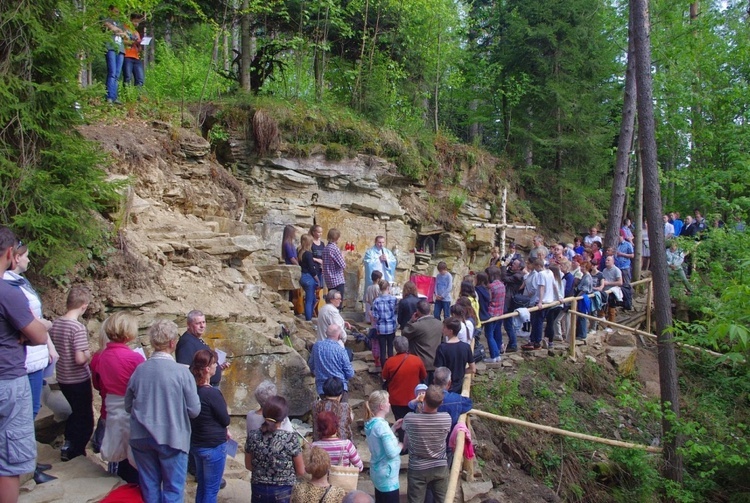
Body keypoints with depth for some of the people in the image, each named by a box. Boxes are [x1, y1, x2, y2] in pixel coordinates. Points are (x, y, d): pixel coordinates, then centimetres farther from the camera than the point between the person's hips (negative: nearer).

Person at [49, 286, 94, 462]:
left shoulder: (55, 324, -2)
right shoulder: (78, 328, -23)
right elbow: (80, 359, -27)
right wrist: (89, 354, -8)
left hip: (62, 379, 7)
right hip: (79, 380, -7)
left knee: (74, 413, 25)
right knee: (85, 418, 11)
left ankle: (69, 444, 33)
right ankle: (74, 451, 15)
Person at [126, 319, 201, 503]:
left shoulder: (139, 370, -5)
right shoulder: (182, 372, -16)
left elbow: (128, 406, 8)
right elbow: (194, 410, -10)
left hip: (141, 438, 4)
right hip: (172, 438, -4)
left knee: (149, 487, 17)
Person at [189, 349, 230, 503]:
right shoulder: (212, 393, -25)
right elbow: (225, 420, -14)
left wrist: (223, 430, 10)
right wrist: (225, 411, 7)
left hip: (195, 443, 8)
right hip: (213, 446, -8)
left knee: (202, 486, 20)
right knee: (211, 489, 6)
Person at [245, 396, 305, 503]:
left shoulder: (253, 436, -11)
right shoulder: (290, 438, -20)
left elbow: (248, 466, 4)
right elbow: (300, 471, -10)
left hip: (259, 490, 3)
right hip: (283, 491, -3)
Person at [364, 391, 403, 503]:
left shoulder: (370, 423, 2)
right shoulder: (381, 425, -24)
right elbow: (392, 453, -27)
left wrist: (393, 428, 9)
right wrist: (401, 445, -8)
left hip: (377, 472, 9)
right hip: (387, 474, -9)